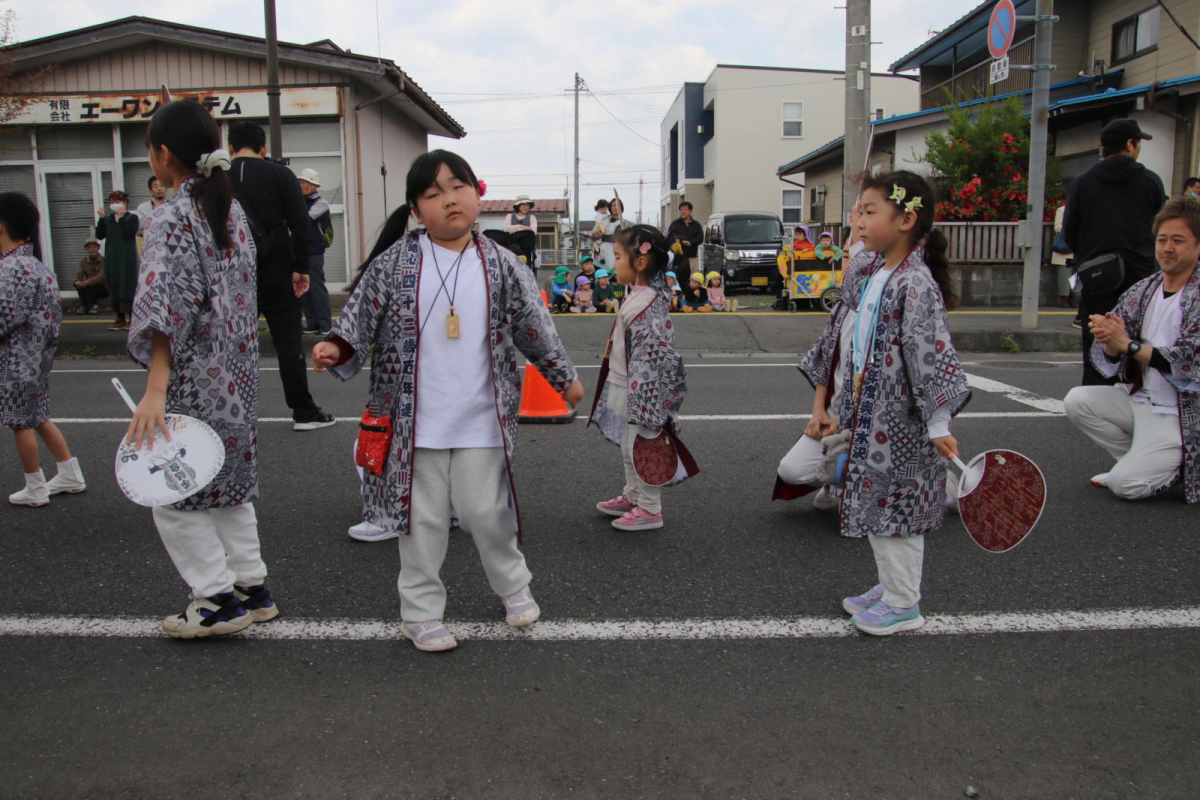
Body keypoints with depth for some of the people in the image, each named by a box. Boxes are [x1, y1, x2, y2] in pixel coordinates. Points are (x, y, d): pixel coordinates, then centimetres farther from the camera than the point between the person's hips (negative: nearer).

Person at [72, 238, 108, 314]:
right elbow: (79, 274, -8)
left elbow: (101, 276, -24)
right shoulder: (84, 261, 6)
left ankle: (92, 306, -19)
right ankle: (83, 306, -24)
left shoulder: (104, 260, -9)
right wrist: (77, 281, -33)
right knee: (79, 284, -26)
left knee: (90, 285, -33)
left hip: (103, 289, -4)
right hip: (90, 289, 4)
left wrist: (88, 282, -39)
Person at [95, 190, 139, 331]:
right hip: (111, 258, 5)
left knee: (128, 287, -5)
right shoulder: (107, 219, 12)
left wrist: (121, 218, -17)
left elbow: (130, 234, -14)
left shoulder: (132, 217, 0)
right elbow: (99, 235, 4)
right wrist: (101, 218, -4)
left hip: (127, 258, -5)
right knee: (114, 287, 6)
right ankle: (120, 319, 13)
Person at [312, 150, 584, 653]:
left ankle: (513, 586, 36)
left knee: (487, 511, 9)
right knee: (423, 519, 8)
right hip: (416, 422, 0)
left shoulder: (500, 266, 1)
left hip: (482, 421, 1)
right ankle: (420, 613, 25)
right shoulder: (395, 262, -2)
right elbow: (362, 315, 2)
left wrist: (564, 378, 14)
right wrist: (337, 348, -17)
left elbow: (534, 327, 9)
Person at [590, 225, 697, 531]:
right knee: (628, 447, 22)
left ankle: (649, 509, 16)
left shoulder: (647, 305, -24)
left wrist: (642, 409, -26)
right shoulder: (638, 297, 8)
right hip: (625, 390, 10)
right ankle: (632, 496, 38)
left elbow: (650, 356, -27)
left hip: (641, 393, -10)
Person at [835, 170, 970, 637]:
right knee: (878, 504, 18)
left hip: (899, 423, -9)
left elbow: (931, 354, -23)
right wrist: (851, 405, 23)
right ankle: (891, 586, 34)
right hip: (871, 417, 9)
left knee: (895, 504, 1)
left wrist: (939, 424, -25)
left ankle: (903, 605, 17)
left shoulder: (915, 283, -19)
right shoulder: (877, 274, 10)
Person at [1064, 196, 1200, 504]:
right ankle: (1140, 459, 2)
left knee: (1126, 485, -20)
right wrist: (1108, 342, -25)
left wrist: (1128, 344, -26)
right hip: (1138, 399, 7)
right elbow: (1108, 365, -2)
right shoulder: (1141, 292, 3)